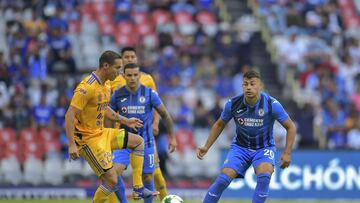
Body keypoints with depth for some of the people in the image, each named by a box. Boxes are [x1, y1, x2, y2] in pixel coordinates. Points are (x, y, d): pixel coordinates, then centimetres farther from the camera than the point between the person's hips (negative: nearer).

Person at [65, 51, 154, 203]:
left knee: (138, 141, 13)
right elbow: (70, 115, -25)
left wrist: (125, 121, 24)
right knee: (111, 180, -12)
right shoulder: (87, 87, -22)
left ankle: (138, 189, 12)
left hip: (102, 133, 10)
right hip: (88, 138, -10)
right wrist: (72, 145, -29)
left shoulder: (104, 87, 8)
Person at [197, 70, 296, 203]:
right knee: (223, 179, -18)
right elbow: (219, 125, 7)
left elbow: (290, 127, -6)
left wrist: (287, 153, -13)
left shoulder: (272, 104, -18)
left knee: (264, 176, -32)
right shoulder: (232, 104, -12)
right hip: (240, 147, 1)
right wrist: (206, 147, 1)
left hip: (264, 148, -1)